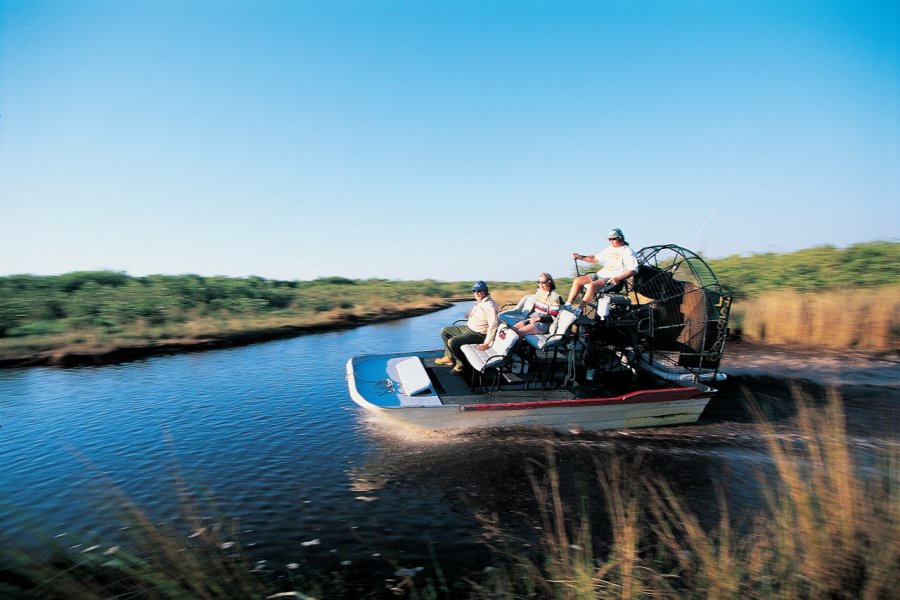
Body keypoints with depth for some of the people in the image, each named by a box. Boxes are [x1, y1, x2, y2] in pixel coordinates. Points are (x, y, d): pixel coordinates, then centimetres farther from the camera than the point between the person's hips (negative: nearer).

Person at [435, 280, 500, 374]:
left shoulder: (489, 305, -23)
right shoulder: (479, 302, 8)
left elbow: (493, 324, -30)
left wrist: (486, 343, -32)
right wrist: (470, 315, 9)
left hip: (478, 334, -10)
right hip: (468, 327, 10)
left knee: (452, 342, -23)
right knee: (444, 331, 11)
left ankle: (460, 364, -2)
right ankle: (449, 357, 18)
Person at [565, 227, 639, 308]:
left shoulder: (628, 252, -4)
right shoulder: (610, 249, 21)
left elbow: (633, 270, -14)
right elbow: (595, 258, 28)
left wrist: (618, 278, -27)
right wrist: (581, 257, 12)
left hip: (612, 279, -8)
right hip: (600, 274, 9)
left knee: (591, 286, -33)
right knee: (577, 281, -8)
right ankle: (567, 306, -11)